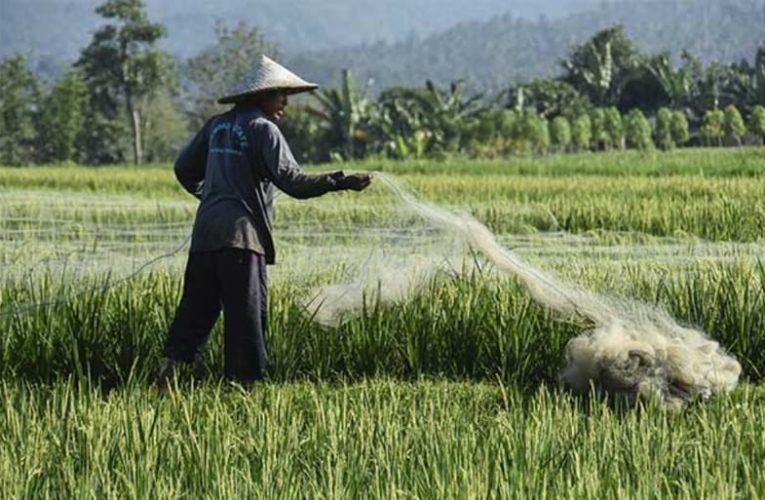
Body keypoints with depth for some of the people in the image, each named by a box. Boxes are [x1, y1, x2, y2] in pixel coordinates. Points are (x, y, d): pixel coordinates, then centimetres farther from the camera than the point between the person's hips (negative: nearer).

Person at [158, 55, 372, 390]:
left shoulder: (217, 125, 16)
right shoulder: (262, 129, -5)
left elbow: (185, 168, 23)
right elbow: (292, 180, -15)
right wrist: (342, 182, -16)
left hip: (205, 231, 7)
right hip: (241, 233, -7)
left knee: (197, 305, 9)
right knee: (247, 311, -2)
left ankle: (172, 360, -3)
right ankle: (242, 379, -2)